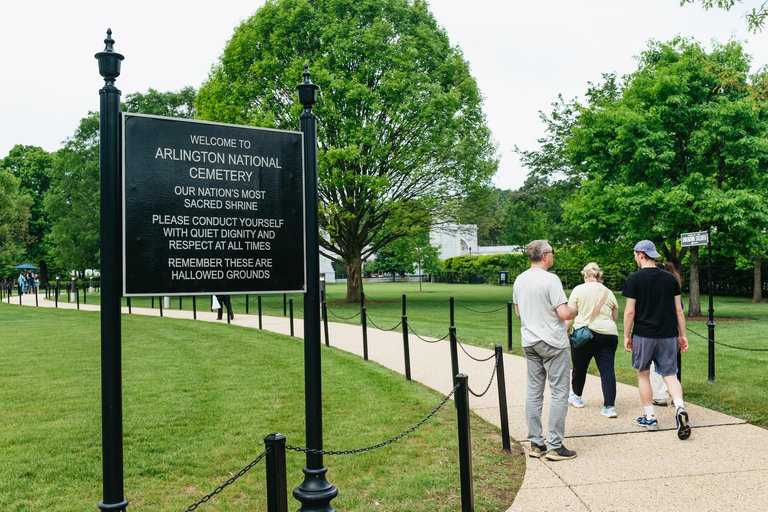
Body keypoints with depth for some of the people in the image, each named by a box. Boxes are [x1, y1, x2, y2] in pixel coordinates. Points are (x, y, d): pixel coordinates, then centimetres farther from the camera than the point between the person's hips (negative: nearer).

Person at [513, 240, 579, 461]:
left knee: (534, 391, 11)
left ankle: (536, 443, 16)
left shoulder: (519, 280, 8)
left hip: (529, 342, 7)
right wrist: (577, 310, 2)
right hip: (553, 343, -7)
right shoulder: (550, 279, -16)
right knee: (559, 393, 1)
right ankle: (554, 446, 3)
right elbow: (564, 313, -19)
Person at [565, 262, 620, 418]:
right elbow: (615, 317, 18)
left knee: (579, 366, 15)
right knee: (607, 370, 0)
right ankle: (609, 406, -6)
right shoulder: (609, 293, 12)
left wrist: (565, 331, 1)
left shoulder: (579, 290, 1)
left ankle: (576, 396, 34)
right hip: (608, 334, 3)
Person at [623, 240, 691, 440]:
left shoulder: (634, 279, -7)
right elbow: (678, 310, 7)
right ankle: (680, 407, -16)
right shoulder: (670, 278, 5)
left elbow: (630, 311, -8)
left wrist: (626, 336, 1)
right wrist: (682, 335, 14)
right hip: (668, 334, 3)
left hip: (643, 335, -3)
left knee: (643, 374, 11)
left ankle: (650, 418, 15)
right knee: (669, 374, 9)